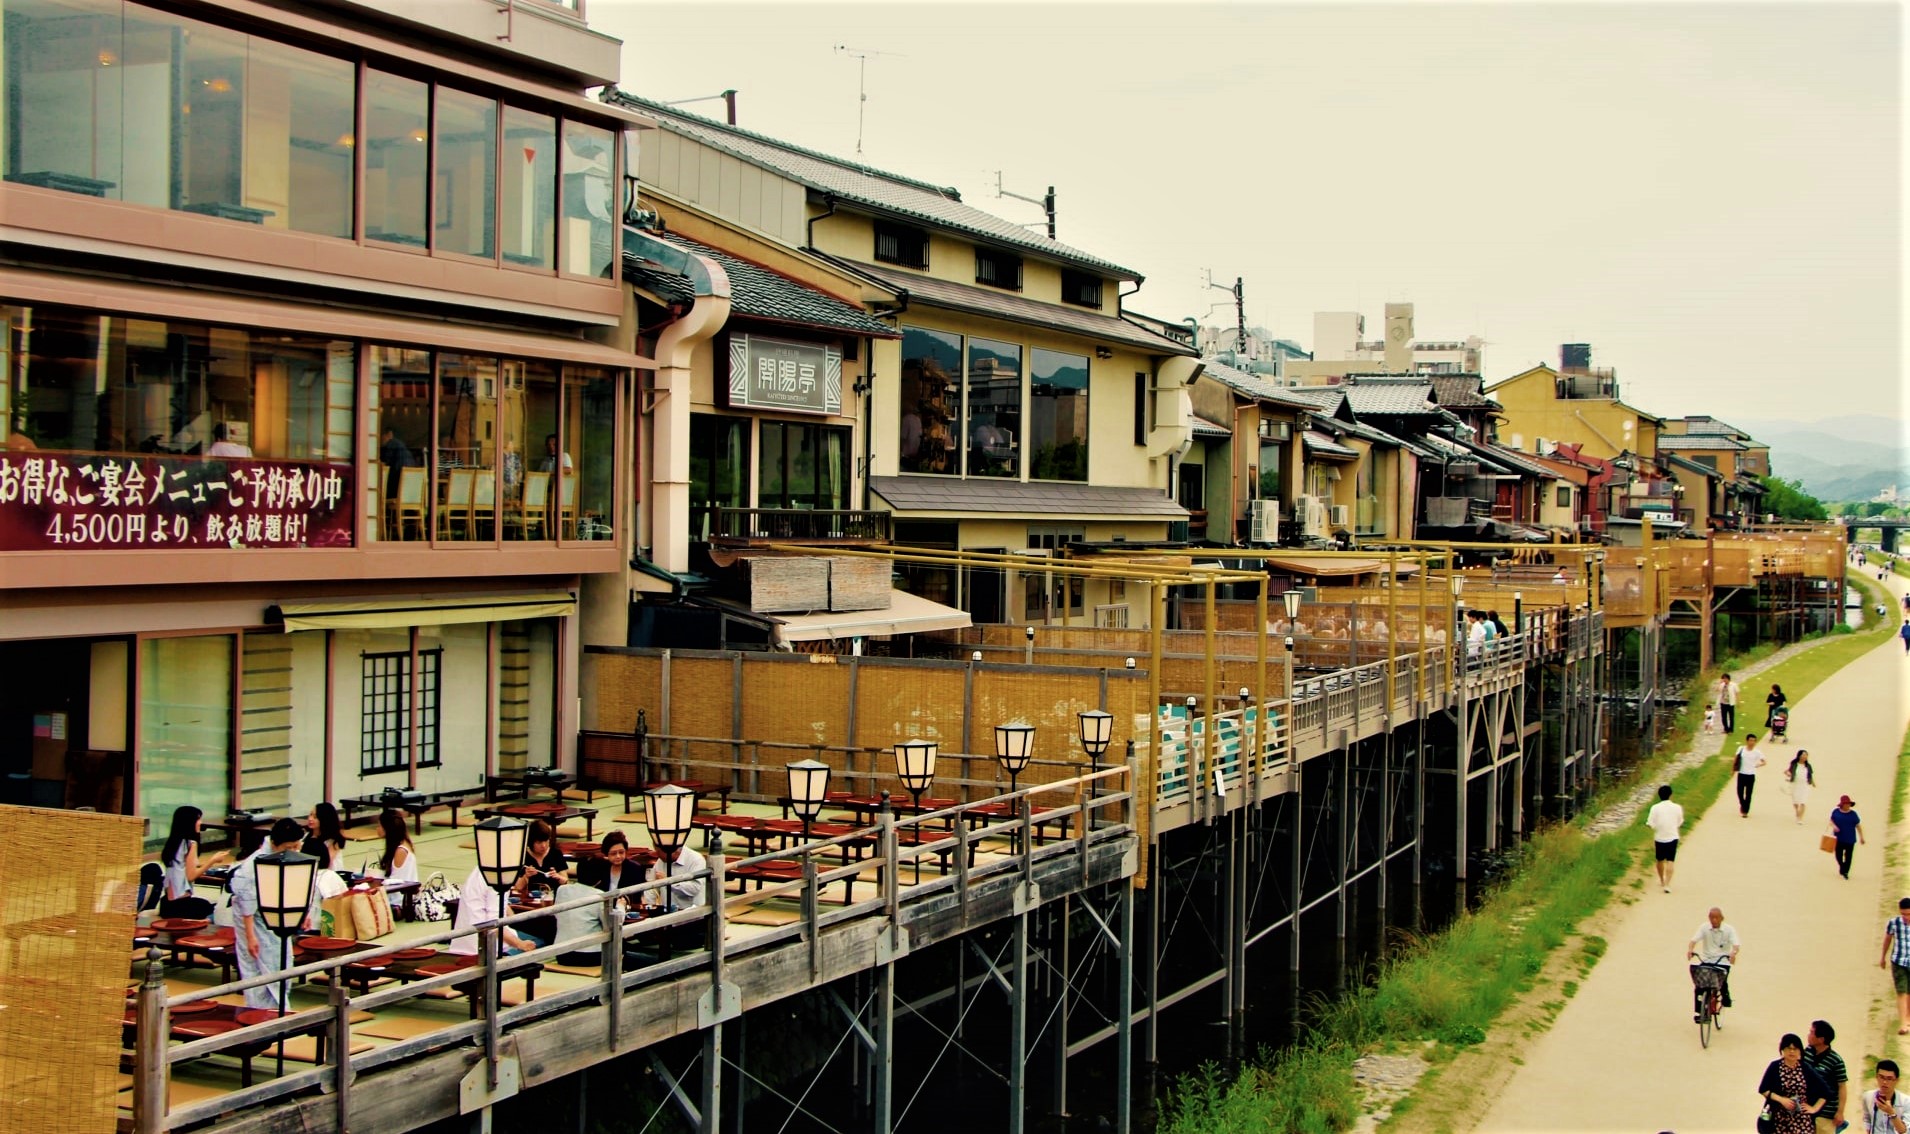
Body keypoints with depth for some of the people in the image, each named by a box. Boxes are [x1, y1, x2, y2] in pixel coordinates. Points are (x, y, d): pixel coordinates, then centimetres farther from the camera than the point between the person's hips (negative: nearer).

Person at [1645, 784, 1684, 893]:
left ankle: (1662, 881, 37)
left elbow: (1651, 825, -10)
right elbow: (1680, 824, 7)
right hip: (1673, 838, 0)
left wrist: (1652, 841, 2)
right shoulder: (1677, 808, -5)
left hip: (1659, 838, 0)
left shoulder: (1655, 808, -10)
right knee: (1670, 861, 0)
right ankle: (1667, 884, -12)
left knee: (1660, 860, 19)